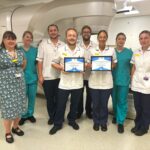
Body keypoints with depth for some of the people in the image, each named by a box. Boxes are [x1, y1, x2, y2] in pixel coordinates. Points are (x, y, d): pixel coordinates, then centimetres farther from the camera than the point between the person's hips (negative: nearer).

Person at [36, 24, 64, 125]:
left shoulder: (63, 45, 6)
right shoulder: (43, 43, 0)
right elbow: (40, 60, -2)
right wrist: (40, 75, -7)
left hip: (60, 76, 2)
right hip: (47, 77, -1)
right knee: (49, 99, 11)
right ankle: (51, 116, 29)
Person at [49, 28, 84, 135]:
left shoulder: (82, 51, 3)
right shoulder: (61, 50, -1)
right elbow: (54, 63, 4)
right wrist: (60, 68, -15)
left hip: (78, 83, 2)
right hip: (64, 83, -1)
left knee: (75, 104, 16)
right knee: (61, 105, 8)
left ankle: (72, 120, 38)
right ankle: (58, 124, 27)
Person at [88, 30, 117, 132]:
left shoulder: (112, 50, 4)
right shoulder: (92, 51, 5)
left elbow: (114, 64, 9)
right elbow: (88, 64, 8)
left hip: (106, 81, 0)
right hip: (94, 81, 1)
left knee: (104, 104, 8)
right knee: (95, 104, 9)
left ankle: (103, 122, 29)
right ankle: (96, 122, 30)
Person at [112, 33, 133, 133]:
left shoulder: (129, 52, 1)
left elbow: (132, 66, 3)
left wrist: (131, 77, -1)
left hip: (124, 80, -1)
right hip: (113, 80, 2)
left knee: (122, 101, 3)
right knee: (114, 99, 15)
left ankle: (120, 122, 15)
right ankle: (116, 115, 36)